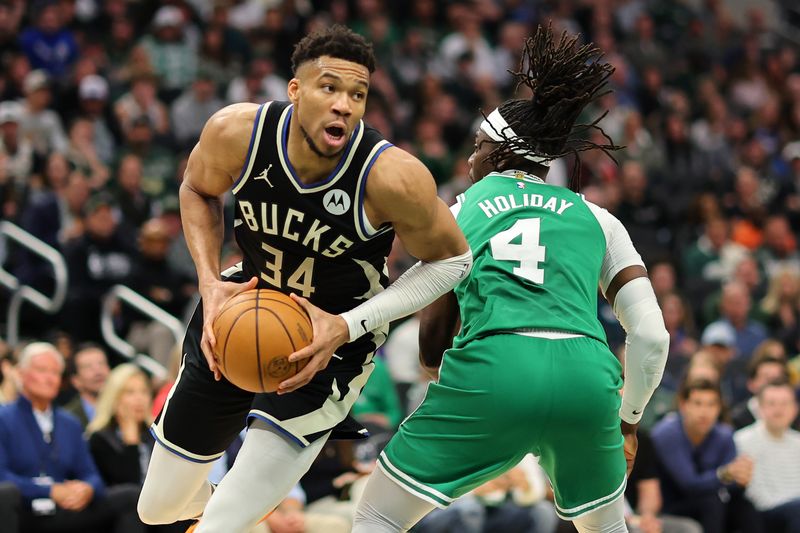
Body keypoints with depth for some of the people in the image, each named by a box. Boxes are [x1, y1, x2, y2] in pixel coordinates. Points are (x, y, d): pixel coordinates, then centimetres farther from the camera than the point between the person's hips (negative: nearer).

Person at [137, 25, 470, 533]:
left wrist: (348, 328, -23)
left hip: (334, 336, -4)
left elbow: (452, 259, -13)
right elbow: (199, 190, 2)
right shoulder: (236, 132, -22)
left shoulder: (392, 177, -31)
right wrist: (210, 284, -13)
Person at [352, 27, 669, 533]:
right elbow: (652, 336, 15)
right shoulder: (597, 220, 23)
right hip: (587, 376, 2)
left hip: (491, 370, -2)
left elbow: (432, 348, 21)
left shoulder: (458, 212, 21)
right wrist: (628, 421, 29)